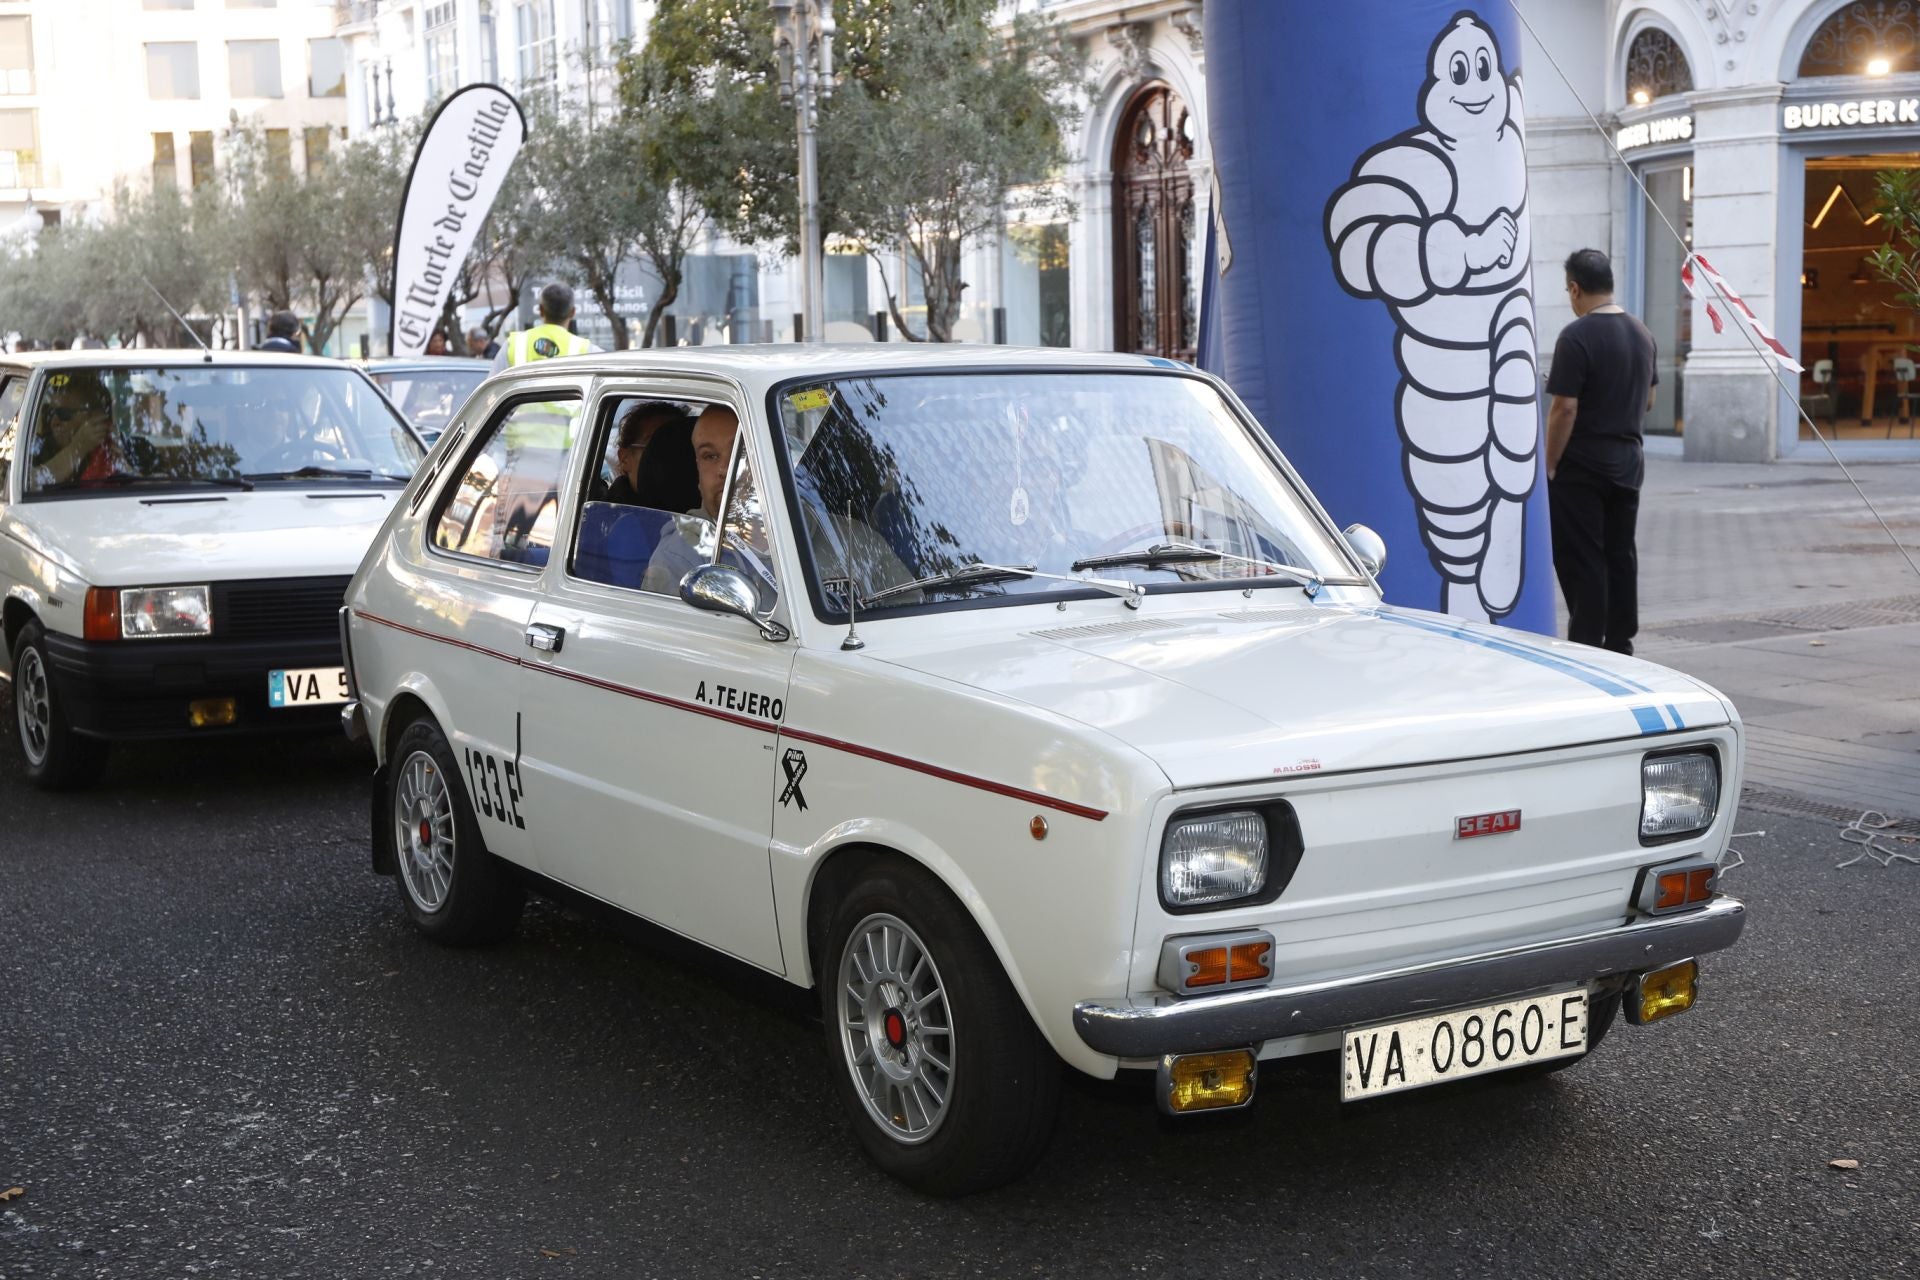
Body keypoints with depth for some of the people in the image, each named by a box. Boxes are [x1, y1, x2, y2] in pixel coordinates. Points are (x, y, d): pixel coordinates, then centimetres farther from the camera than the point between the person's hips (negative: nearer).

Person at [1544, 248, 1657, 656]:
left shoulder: (1577, 336, -16)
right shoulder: (1641, 333, 10)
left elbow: (1564, 409, -19)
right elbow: (1648, 400, 18)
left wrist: (1549, 465, -12)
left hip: (1581, 465, -8)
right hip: (1628, 461, 8)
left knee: (1580, 559, -3)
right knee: (1620, 554, 13)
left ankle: (1587, 648, -3)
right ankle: (1620, 643, 18)